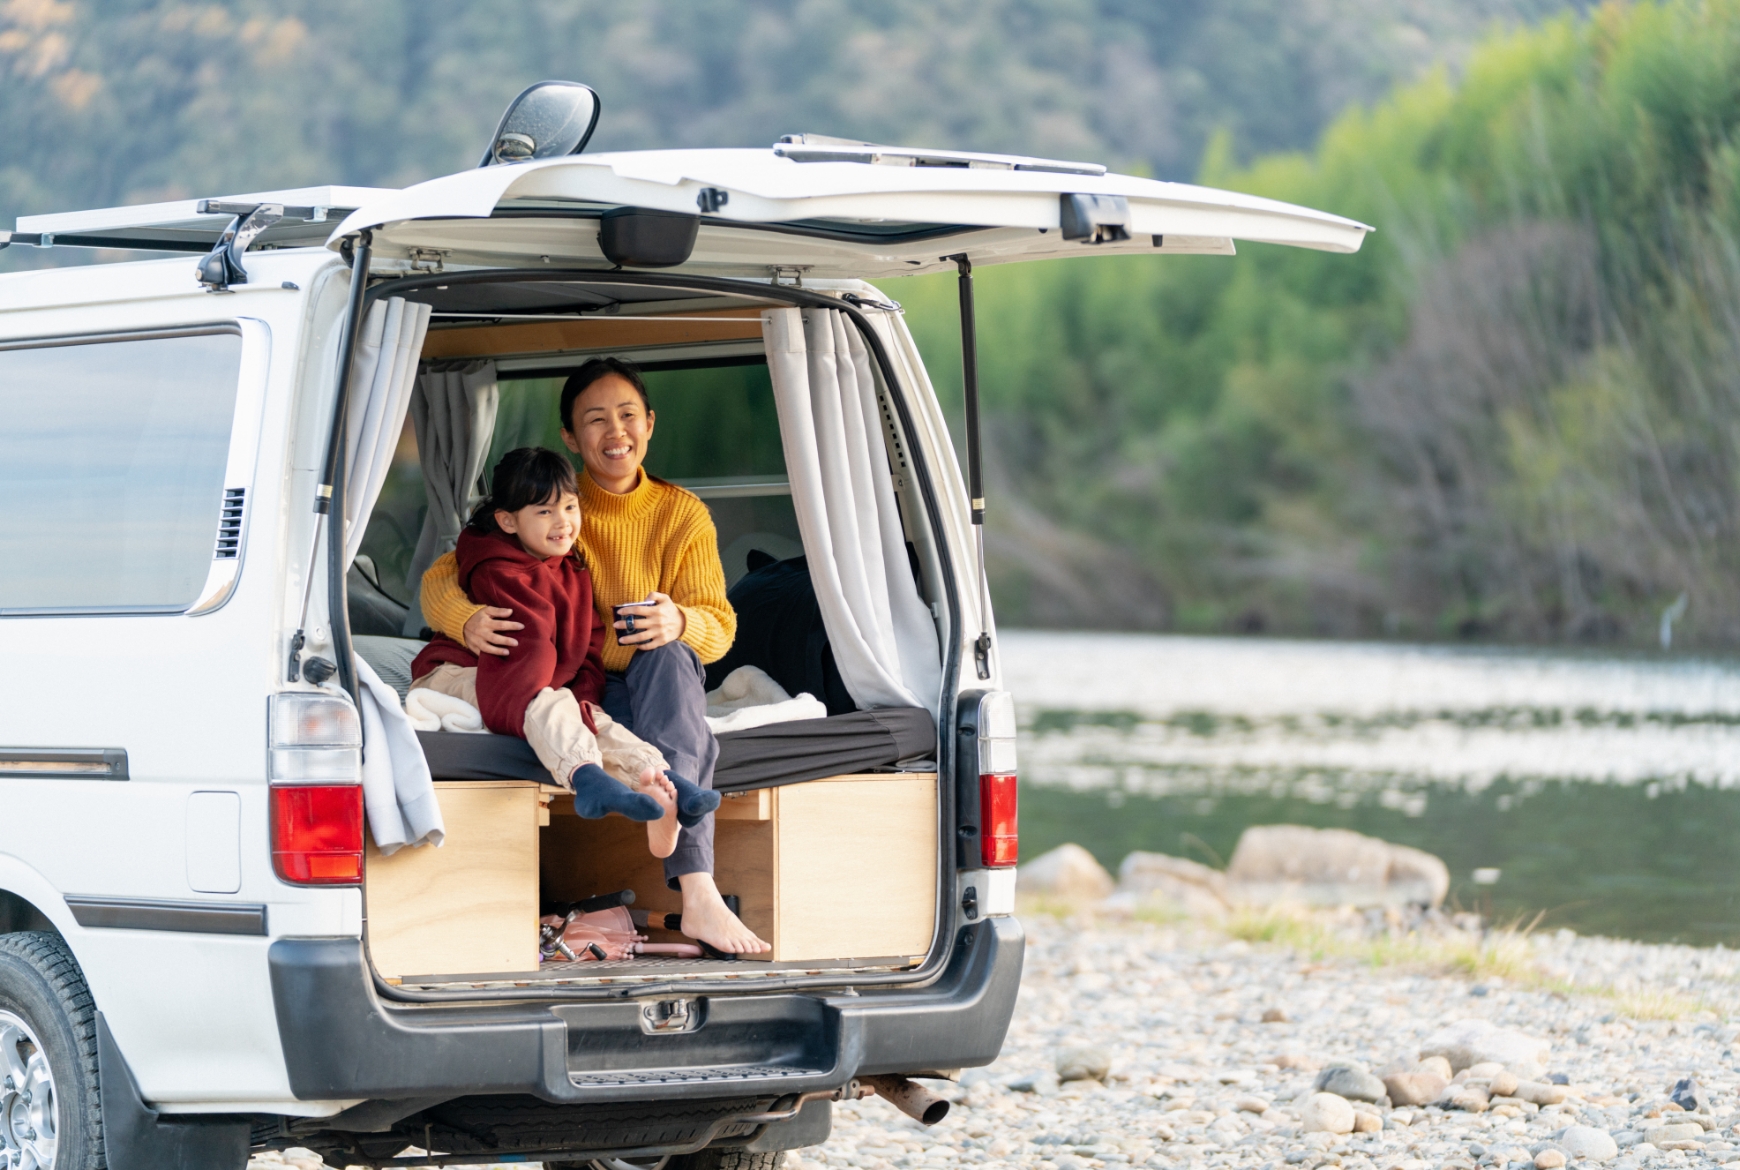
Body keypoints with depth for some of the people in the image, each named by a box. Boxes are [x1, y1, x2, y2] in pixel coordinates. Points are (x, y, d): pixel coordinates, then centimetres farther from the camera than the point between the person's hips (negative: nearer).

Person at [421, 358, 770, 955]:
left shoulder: (683, 515, 5)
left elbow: (719, 625, -3)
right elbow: (442, 577, 0)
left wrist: (680, 623, -31)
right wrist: (466, 620, -26)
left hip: (658, 689, 2)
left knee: (668, 657, -38)